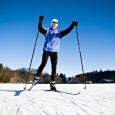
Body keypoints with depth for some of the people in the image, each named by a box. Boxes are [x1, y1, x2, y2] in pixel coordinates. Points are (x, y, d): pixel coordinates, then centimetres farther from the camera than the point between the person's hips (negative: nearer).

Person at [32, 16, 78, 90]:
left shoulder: (60, 33, 18)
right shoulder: (47, 30, 13)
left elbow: (67, 31, 8)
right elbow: (40, 29, -2)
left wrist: (73, 25, -4)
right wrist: (40, 21, -17)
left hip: (54, 51, 2)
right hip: (46, 50, -2)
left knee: (54, 67, -2)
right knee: (43, 64, -11)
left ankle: (52, 83, 2)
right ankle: (37, 78, 2)